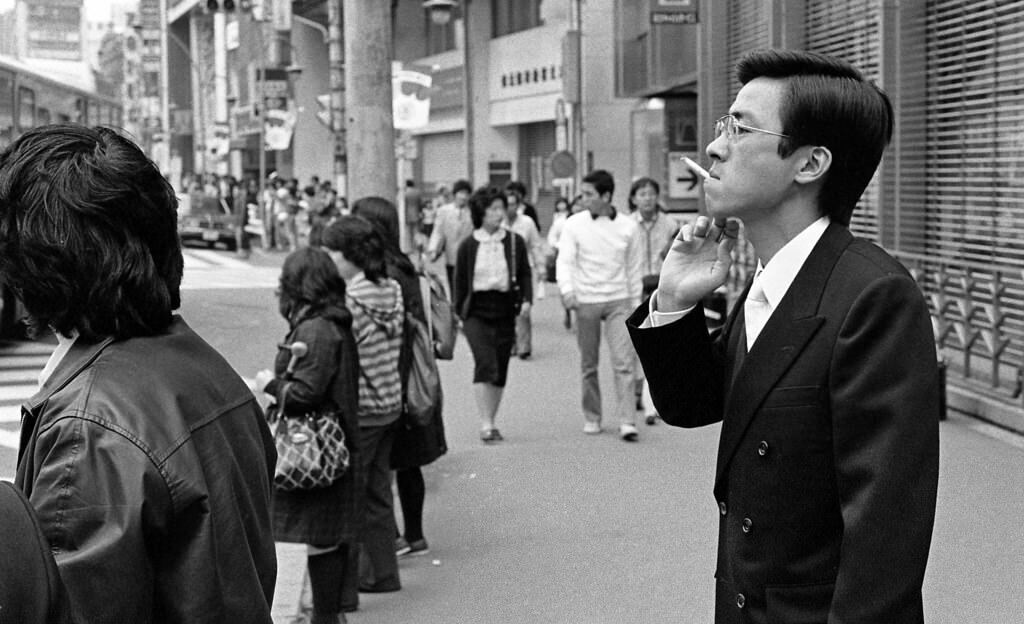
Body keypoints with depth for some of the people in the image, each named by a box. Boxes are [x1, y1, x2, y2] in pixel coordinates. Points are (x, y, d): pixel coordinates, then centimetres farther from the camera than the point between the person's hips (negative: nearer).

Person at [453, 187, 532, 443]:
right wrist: (459, 312, 4)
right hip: (476, 312, -2)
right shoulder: (468, 245, 1)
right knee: (485, 364, -17)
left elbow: (525, 273, 7)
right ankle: (486, 424, -15)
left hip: (504, 312, 3)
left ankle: (490, 423, 21)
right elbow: (460, 282, 6)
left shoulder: (515, 241, 4)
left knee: (500, 370, 7)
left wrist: (526, 299, -9)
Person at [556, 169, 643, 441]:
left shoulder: (628, 226, 2)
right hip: (586, 301, 0)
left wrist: (635, 304, 11)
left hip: (618, 301, 0)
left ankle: (627, 422, -11)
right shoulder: (575, 224, -1)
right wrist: (566, 289, -24)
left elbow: (633, 268, 10)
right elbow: (564, 260, -7)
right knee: (588, 365, 8)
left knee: (624, 362, -10)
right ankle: (592, 418, 22)